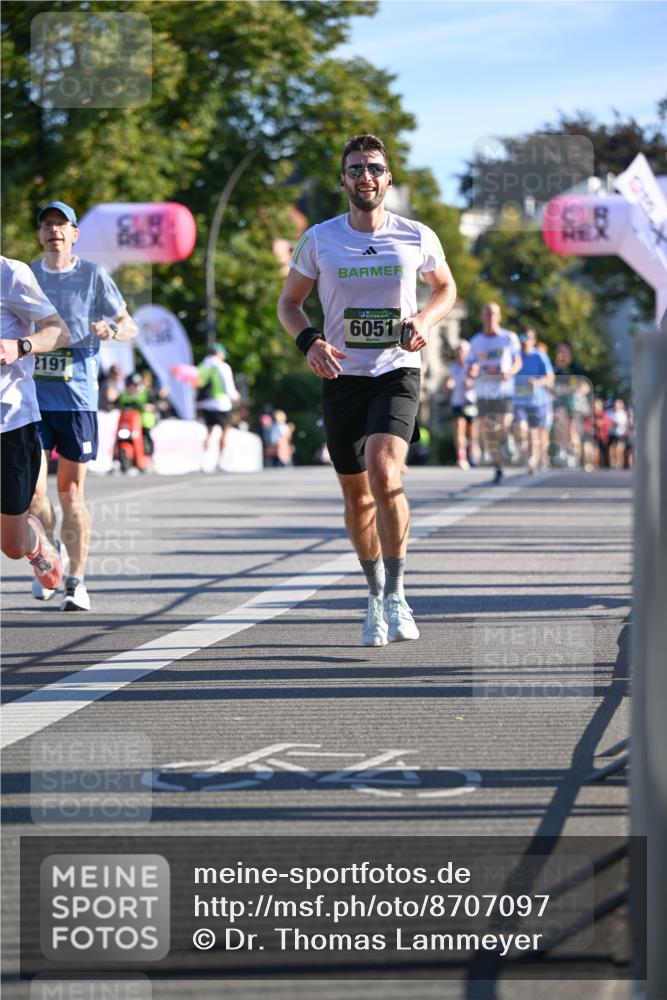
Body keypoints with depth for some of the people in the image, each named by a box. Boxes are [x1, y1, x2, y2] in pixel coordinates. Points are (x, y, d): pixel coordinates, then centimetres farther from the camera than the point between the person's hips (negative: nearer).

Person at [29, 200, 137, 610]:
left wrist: (111, 330, -17)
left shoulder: (93, 276, 1)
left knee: (71, 491, -1)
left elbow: (130, 326, 4)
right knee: (32, 489, -7)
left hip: (78, 396, -2)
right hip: (34, 396, 2)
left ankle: (76, 581, 7)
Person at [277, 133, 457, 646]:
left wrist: (424, 321, -4)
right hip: (342, 376, 2)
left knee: (384, 477, -24)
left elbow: (446, 287, 17)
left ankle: (396, 594, -10)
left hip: (398, 372, -2)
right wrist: (310, 341, -10)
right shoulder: (319, 240, 0)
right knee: (357, 496, 8)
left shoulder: (417, 237, -1)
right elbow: (290, 302, 10)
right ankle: (376, 596, 29)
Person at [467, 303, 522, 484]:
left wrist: (510, 372, -11)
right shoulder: (476, 341, 8)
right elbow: (470, 371, 10)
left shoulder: (509, 338, 3)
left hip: (504, 390, -2)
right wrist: (472, 371, -15)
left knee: (504, 430, -18)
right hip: (483, 393, 2)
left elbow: (518, 361, 10)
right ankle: (498, 467, 15)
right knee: (487, 435, 1)